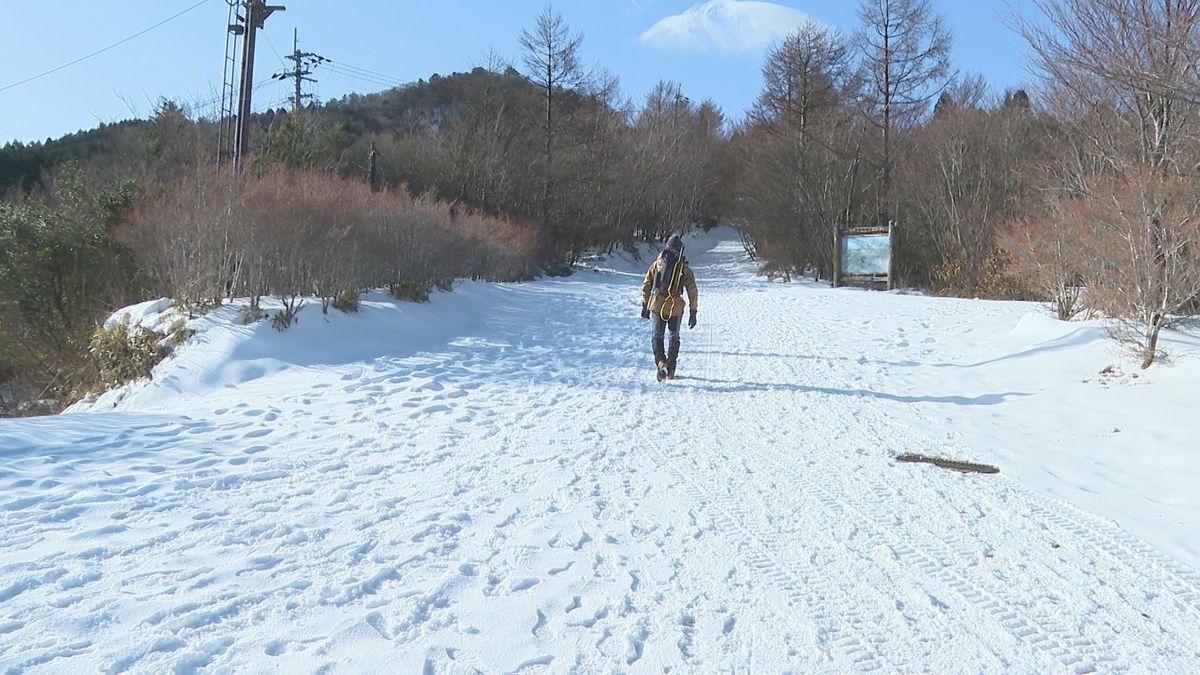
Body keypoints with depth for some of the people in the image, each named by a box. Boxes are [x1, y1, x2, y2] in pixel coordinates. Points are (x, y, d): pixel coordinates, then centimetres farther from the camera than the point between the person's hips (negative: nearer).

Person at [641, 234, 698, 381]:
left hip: (657, 307, 0)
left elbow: (646, 286, 5)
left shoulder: (656, 264, 2)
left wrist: (645, 306, 14)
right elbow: (692, 292, -1)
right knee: (674, 339, 17)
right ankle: (670, 371, 18)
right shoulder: (685, 270, -2)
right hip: (676, 308, 0)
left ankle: (660, 362, -13)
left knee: (657, 337, 13)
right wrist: (693, 313, 7)